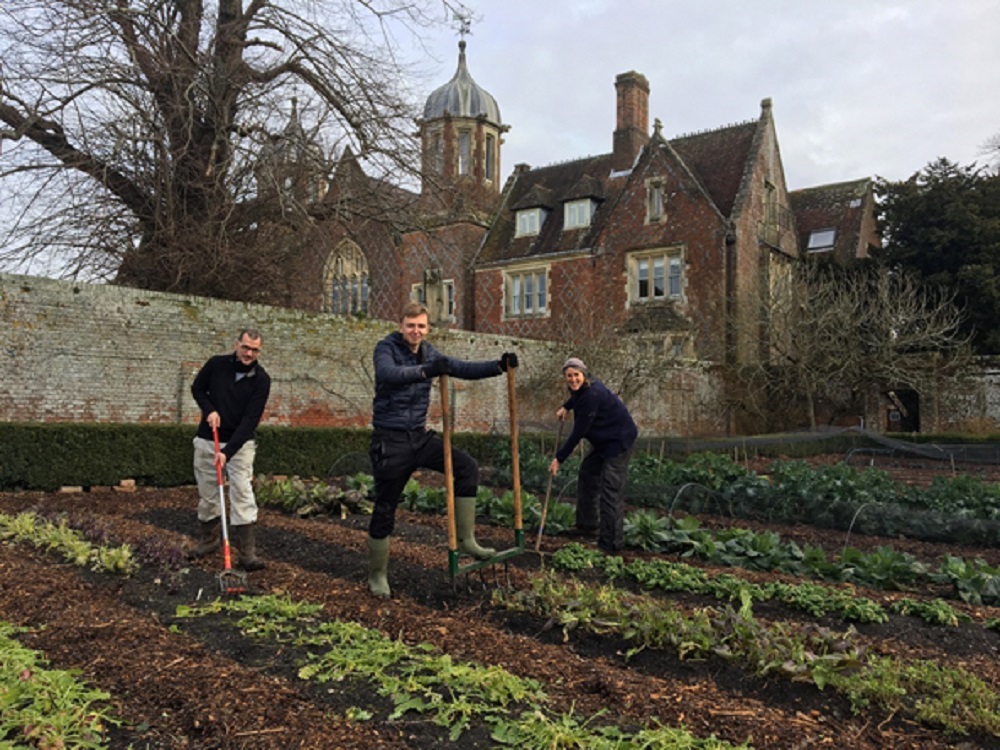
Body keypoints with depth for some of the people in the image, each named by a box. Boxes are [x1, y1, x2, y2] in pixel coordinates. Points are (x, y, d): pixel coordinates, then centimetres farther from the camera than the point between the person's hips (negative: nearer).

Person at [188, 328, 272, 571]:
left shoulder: (261, 379, -13)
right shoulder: (217, 364, -7)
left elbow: (251, 419, -19)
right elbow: (197, 388, 9)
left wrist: (228, 451, -27)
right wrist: (209, 410, -11)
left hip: (240, 443, -2)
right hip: (207, 440, 3)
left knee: (242, 492, -12)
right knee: (207, 492, 11)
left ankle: (247, 551, -10)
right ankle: (208, 539, 31)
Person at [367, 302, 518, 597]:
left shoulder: (429, 353, 7)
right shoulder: (386, 348, -11)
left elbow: (464, 369, 4)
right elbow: (387, 373, -33)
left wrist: (500, 365, -11)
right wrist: (426, 371, -49)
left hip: (420, 436, 6)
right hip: (390, 439, -6)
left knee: (467, 467, -6)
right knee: (385, 509, 2)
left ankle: (466, 540, 3)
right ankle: (377, 575, 19)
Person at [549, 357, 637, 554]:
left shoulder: (592, 395, -27)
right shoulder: (583, 388, 2)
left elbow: (579, 432, -24)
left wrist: (559, 458, -18)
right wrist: (566, 407, 13)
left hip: (619, 440, -11)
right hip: (605, 440, 11)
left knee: (611, 490, -13)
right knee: (587, 473, 19)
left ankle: (611, 543, -8)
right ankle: (587, 524, 33)